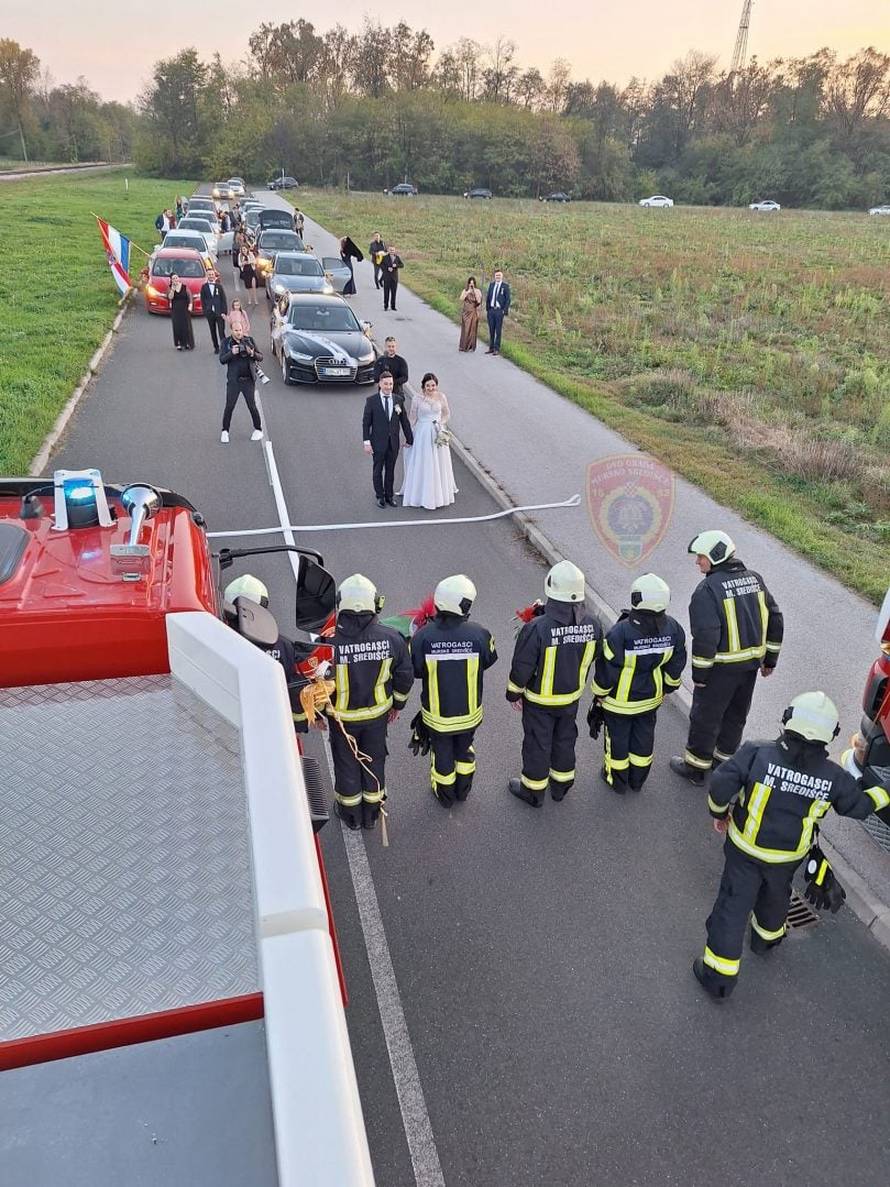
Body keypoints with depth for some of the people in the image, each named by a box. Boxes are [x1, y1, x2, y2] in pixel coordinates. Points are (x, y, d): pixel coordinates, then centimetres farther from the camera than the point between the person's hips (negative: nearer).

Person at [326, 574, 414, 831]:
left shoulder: (329, 642, -27)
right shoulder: (391, 638, -18)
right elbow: (405, 677, -5)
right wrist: (398, 704, 13)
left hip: (342, 716, -2)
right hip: (377, 713, 2)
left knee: (346, 762, 20)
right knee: (374, 760, 23)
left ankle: (350, 813, 40)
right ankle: (371, 812, 41)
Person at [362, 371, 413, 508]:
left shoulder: (398, 400, 0)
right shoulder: (371, 400, -8)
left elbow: (404, 421, 5)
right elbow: (366, 422, -7)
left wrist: (409, 439, 7)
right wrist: (367, 442, -11)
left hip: (393, 442, 2)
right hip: (378, 442, -2)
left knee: (390, 470, 13)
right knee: (378, 469, 10)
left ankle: (389, 496, 27)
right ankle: (380, 496, 25)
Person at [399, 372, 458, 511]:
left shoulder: (441, 397, -2)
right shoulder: (417, 399, -7)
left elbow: (447, 414, 10)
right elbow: (412, 419, 0)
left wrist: (441, 424, -6)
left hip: (438, 434, 2)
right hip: (422, 434, -2)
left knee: (439, 464, 12)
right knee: (423, 465, 5)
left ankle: (441, 493, 29)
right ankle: (425, 496, 16)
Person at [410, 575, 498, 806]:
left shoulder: (423, 636, -25)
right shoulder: (479, 634, -24)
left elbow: (415, 671, -10)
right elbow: (489, 660, -4)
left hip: (436, 714, -1)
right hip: (470, 713, 1)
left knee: (442, 754, 24)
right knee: (464, 749, 28)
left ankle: (445, 795, 46)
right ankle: (463, 790, 50)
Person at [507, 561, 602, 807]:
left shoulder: (537, 628, -32)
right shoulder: (592, 625, -17)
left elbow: (521, 667, -20)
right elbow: (590, 658, 0)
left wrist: (514, 693, -5)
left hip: (540, 700, -4)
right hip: (572, 698, 4)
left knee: (537, 743, 15)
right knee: (565, 740, 24)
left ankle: (533, 790, 34)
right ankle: (561, 785, 44)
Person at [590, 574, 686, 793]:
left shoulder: (620, 633, -32)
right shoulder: (673, 629, -18)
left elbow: (607, 668, -20)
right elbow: (676, 665, -3)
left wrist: (600, 693, -3)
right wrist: (668, 687, 14)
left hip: (620, 700, -4)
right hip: (651, 698, 4)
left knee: (618, 738, 18)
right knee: (644, 736, 23)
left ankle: (617, 780, 36)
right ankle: (638, 780, 41)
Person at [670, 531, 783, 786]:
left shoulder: (708, 589, -20)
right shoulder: (754, 579, 4)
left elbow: (705, 636, -24)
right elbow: (775, 620, 9)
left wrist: (699, 673, -14)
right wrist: (769, 659, 16)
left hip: (721, 668, -7)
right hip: (751, 664, 7)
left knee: (705, 717, 9)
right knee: (736, 715, 22)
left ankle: (695, 766, 22)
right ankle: (725, 757, 39)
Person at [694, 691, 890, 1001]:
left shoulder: (757, 754, -27)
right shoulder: (833, 778, -16)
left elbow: (720, 786, -26)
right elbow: (860, 805, 2)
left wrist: (719, 813, -5)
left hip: (744, 850, -3)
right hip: (789, 857, 3)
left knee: (733, 905, 9)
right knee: (775, 897, 31)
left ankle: (719, 975, 16)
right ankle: (766, 938, 59)